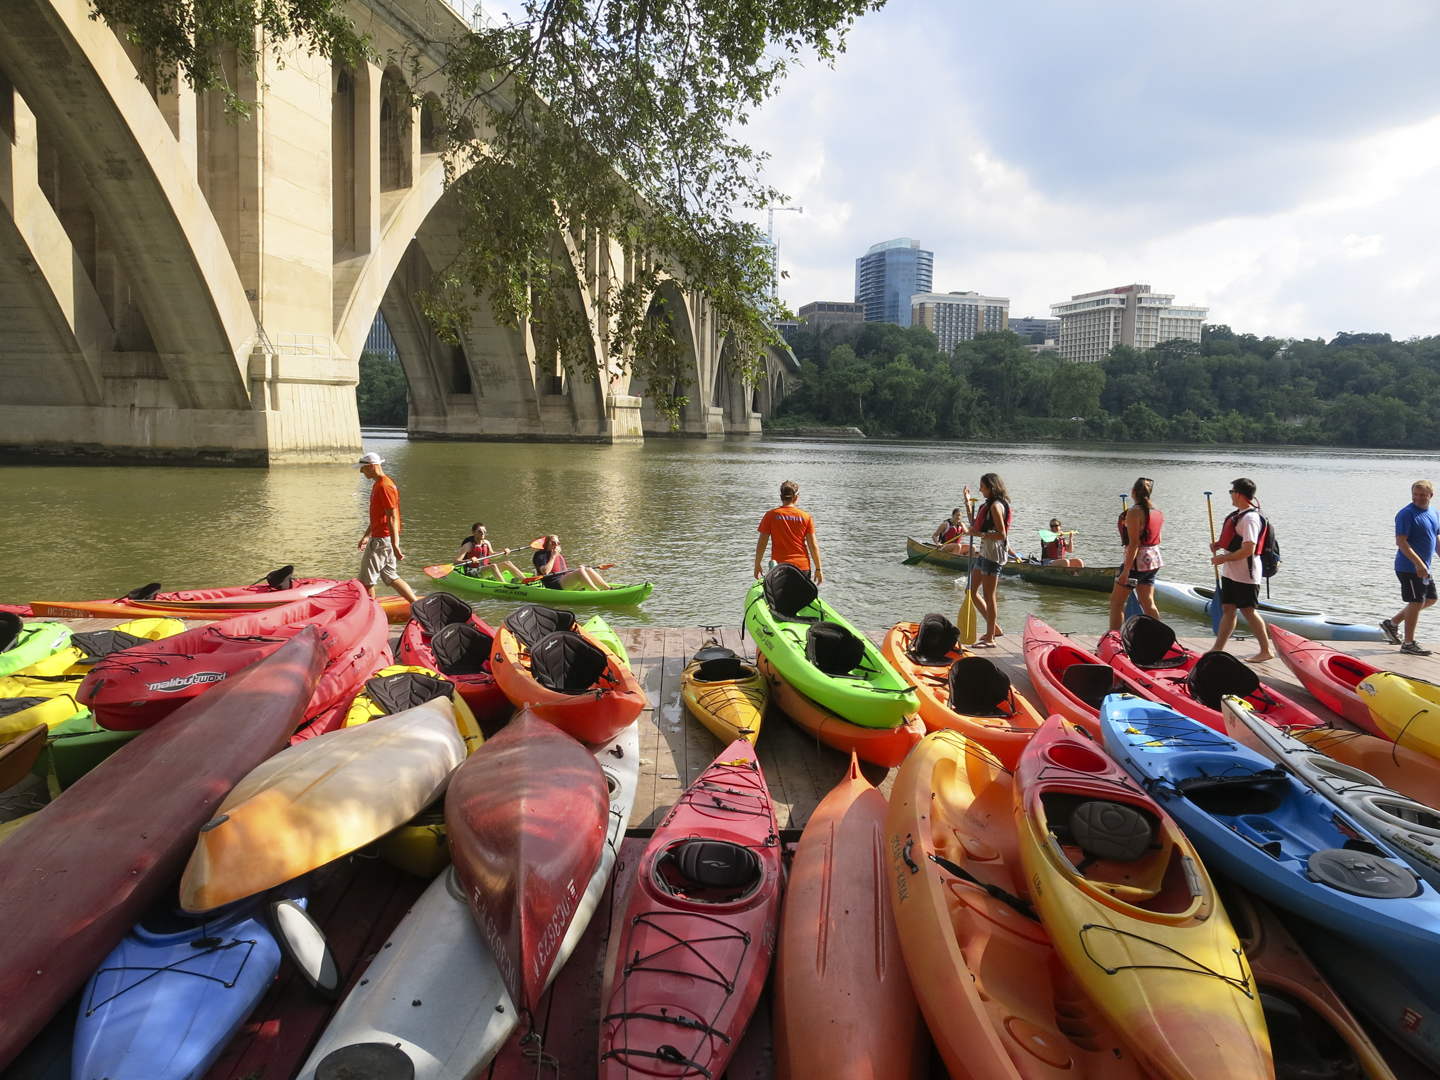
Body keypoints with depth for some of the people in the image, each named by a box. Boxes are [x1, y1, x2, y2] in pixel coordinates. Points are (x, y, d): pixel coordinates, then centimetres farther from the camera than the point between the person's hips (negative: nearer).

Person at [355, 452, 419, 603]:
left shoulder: (385, 486, -16)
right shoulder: (377, 485, 16)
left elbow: (392, 518, -21)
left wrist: (395, 545, -24)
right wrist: (366, 536, 26)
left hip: (382, 540, -10)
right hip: (379, 538, 10)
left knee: (366, 580, -2)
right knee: (391, 578, 13)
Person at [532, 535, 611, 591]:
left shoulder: (560, 556, 29)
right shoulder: (542, 556, 4)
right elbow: (545, 572, -15)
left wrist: (576, 569, 7)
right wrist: (553, 557, -8)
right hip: (554, 585, -8)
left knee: (588, 570, -14)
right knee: (580, 571, -28)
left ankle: (609, 588, -27)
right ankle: (599, 593, -43)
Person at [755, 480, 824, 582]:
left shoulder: (770, 515, 0)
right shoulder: (806, 517, 2)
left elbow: (761, 544, -1)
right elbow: (813, 545, 1)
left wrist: (757, 566, 8)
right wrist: (818, 569, 8)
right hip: (803, 567, 1)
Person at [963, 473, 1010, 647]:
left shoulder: (996, 506, -15)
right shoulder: (990, 505, 15)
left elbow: (1001, 534, -21)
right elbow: (975, 524, 22)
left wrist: (980, 534, -21)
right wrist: (967, 502, 17)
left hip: (993, 553, -11)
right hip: (985, 552, 11)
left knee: (989, 596, -4)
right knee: (972, 591, 14)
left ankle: (990, 639, 3)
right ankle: (994, 628, 21)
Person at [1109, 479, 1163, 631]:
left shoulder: (1134, 512, -16)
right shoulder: (1157, 511, 9)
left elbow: (1134, 543, -21)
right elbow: (1157, 539, 17)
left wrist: (1126, 570, -21)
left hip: (1137, 561, -8)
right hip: (1153, 560, 8)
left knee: (1116, 600, 2)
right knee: (1148, 603, 13)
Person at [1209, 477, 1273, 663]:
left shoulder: (1250, 518, -20)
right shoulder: (1237, 514, 11)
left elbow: (1248, 550, -26)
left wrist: (1223, 558, -20)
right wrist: (1220, 544, 6)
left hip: (1244, 575, -10)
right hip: (1229, 572, 10)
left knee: (1248, 611, -2)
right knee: (1227, 609, 11)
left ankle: (1266, 651, 9)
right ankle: (1217, 649, 16)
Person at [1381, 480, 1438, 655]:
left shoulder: (1434, 514, 11)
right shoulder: (1406, 514, -15)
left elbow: (1435, 538, 21)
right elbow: (1400, 541, -21)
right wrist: (1418, 563, -26)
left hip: (1423, 568, 9)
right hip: (1409, 567, -9)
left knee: (1430, 599, 17)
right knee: (1416, 602, -4)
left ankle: (1392, 623, 25)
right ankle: (1409, 643, 7)